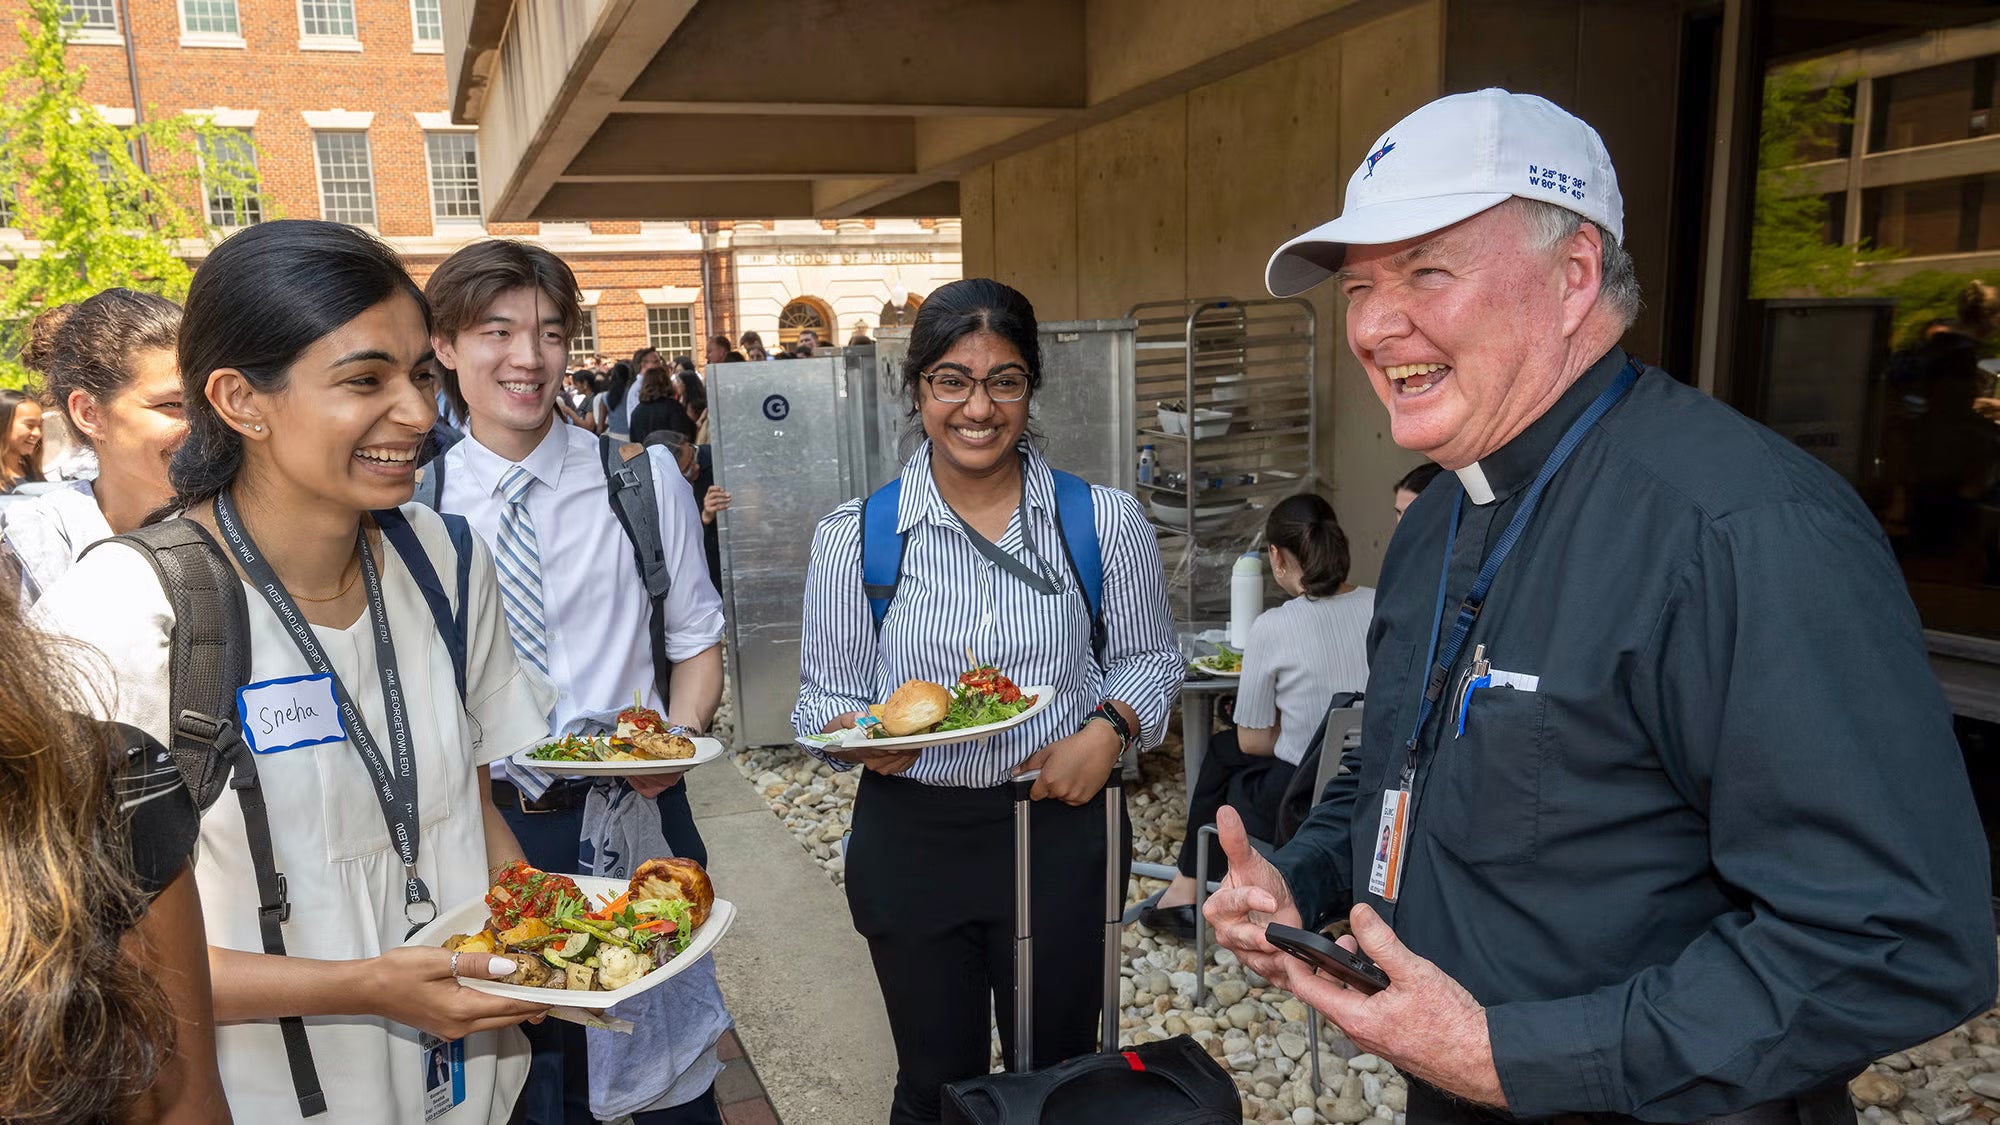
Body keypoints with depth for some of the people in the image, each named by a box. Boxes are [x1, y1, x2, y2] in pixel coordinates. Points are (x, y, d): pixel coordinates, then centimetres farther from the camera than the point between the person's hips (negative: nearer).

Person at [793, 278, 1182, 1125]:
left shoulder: (1105, 521, -5)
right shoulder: (855, 536, -6)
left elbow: (1147, 658, 7)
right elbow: (824, 697, 1)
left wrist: (1109, 728, -12)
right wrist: (862, 733, -21)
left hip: (1055, 827, 0)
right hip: (911, 837, 0)